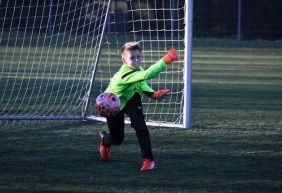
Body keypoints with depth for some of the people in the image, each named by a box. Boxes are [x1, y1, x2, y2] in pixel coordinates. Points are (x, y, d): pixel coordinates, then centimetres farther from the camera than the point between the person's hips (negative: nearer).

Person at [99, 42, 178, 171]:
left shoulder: (137, 69, -20)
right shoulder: (125, 75, -44)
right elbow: (147, 75, -60)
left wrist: (152, 94, -12)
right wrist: (165, 61, -67)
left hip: (130, 98, 4)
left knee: (139, 124, -23)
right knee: (117, 139, 9)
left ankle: (148, 159, -16)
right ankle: (105, 140, 48)